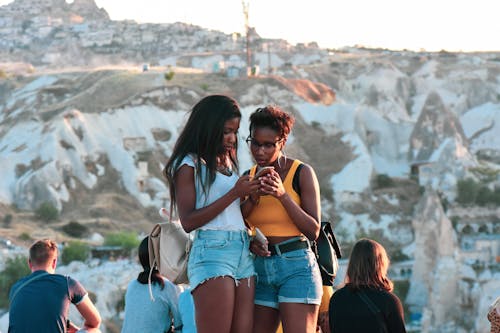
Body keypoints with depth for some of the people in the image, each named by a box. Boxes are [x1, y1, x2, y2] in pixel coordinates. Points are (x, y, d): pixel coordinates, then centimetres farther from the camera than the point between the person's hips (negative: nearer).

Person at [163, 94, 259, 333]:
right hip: (212, 252, -7)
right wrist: (234, 194, -10)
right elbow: (188, 221, -8)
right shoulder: (189, 164, -1)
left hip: (243, 252, 7)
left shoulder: (227, 161, 21)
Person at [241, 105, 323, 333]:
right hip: (260, 268, 5)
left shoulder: (302, 173, -2)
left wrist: (283, 195, -18)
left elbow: (313, 231, -8)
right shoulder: (249, 177, 10)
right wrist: (252, 200, -9)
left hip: (296, 265, -5)